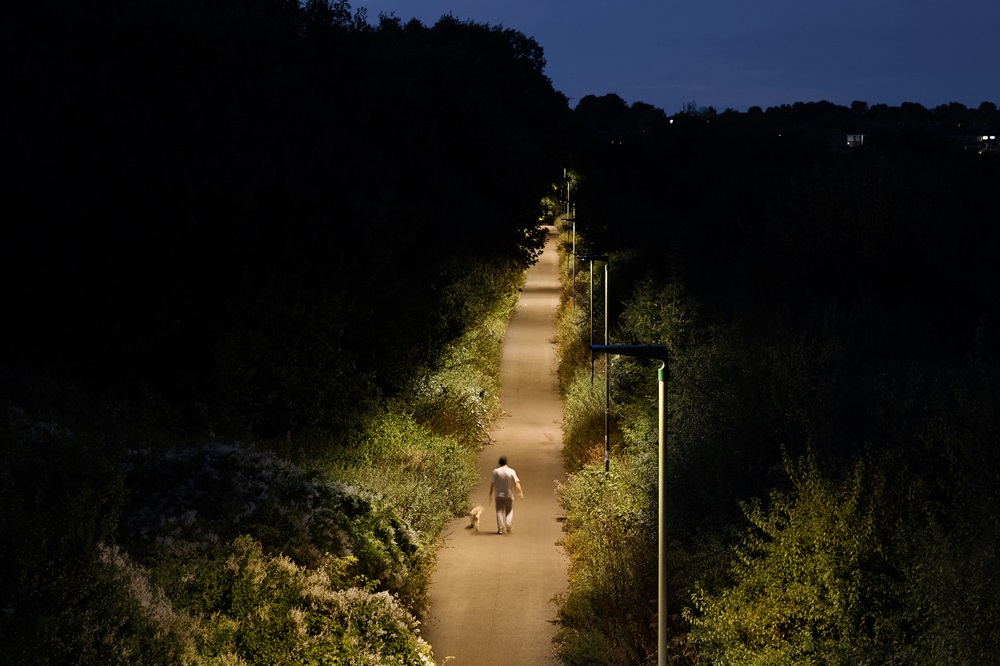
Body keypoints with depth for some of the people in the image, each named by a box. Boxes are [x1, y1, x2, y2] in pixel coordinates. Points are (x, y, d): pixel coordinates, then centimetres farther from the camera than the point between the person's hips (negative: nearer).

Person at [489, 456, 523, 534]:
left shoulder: (496, 471, -6)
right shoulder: (511, 471, -6)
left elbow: (492, 483, -2)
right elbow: (516, 482, -12)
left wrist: (491, 492, 11)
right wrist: (520, 492, -14)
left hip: (499, 495, 0)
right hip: (509, 495, 0)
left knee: (499, 511, 5)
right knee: (509, 511, 13)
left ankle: (500, 528, -3)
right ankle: (508, 527, -3)